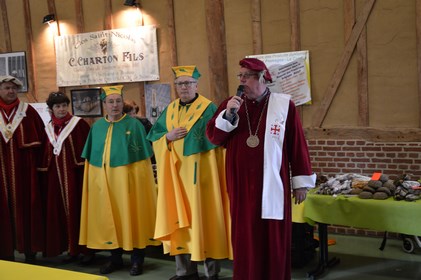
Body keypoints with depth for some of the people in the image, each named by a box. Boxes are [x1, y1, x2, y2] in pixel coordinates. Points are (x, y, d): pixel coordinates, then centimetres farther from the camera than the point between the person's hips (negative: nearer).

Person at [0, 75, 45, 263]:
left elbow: (40, 134, 5)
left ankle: (30, 251, 12)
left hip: (24, 168, -1)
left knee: (27, 206, 2)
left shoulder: (27, 110, 3)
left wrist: (33, 155, 1)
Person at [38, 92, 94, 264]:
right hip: (55, 175, 5)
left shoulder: (78, 123, -4)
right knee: (62, 212, 8)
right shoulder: (49, 128, 12)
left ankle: (86, 249, 7)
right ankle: (72, 249, 17)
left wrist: (85, 170, -12)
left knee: (77, 210, -2)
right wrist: (44, 173, 10)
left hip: (74, 174, -5)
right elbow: (46, 153, 14)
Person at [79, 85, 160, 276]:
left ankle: (137, 259, 14)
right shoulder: (97, 127, 9)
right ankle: (115, 257, 22)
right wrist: (92, 179, 5)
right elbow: (91, 159, 11)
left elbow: (142, 157, -4)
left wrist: (138, 180, -9)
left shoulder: (134, 125, -4)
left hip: (127, 179, -4)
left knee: (130, 216, 2)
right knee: (109, 217, 8)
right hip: (103, 180, 4)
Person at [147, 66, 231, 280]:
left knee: (202, 218, -2)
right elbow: (155, 135, 12)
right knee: (179, 218, 8)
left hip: (199, 173, -5)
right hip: (175, 173, 5)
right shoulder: (170, 110, 14)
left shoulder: (208, 108, -3)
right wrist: (168, 137, -6)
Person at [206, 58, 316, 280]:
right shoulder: (230, 104, 7)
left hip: (272, 185, -2)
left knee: (274, 238, 6)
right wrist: (228, 114, -16)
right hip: (241, 184, 2)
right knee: (244, 237, 8)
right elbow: (213, 136, 0)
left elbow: (297, 144, -1)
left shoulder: (284, 104, -3)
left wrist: (301, 181, -1)